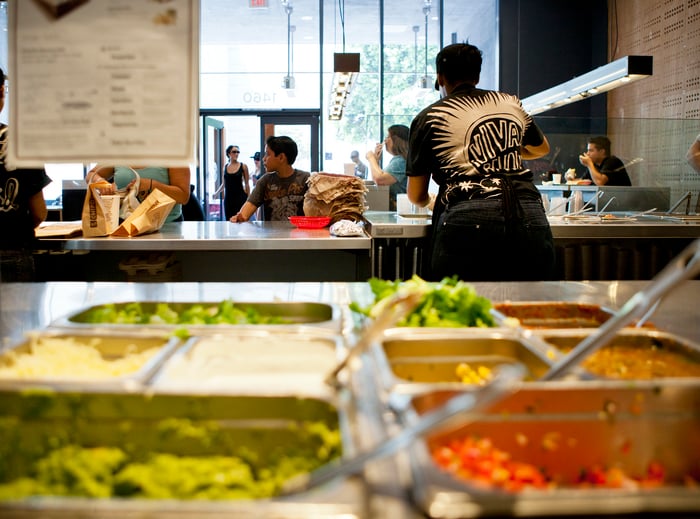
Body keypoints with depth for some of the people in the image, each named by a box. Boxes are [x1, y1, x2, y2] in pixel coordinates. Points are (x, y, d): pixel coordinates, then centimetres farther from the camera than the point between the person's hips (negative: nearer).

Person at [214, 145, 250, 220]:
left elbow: (247, 184, 1)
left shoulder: (243, 166, -1)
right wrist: (217, 192, 11)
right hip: (228, 197, 3)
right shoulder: (225, 167, 8)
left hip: (240, 197, -3)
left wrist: (248, 199, -1)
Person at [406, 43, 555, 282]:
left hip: (468, 220, -3)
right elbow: (542, 148, 41)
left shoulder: (429, 118, 11)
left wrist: (431, 202, 37)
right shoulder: (512, 103, 22)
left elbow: (416, 196, 14)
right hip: (530, 218, 4)